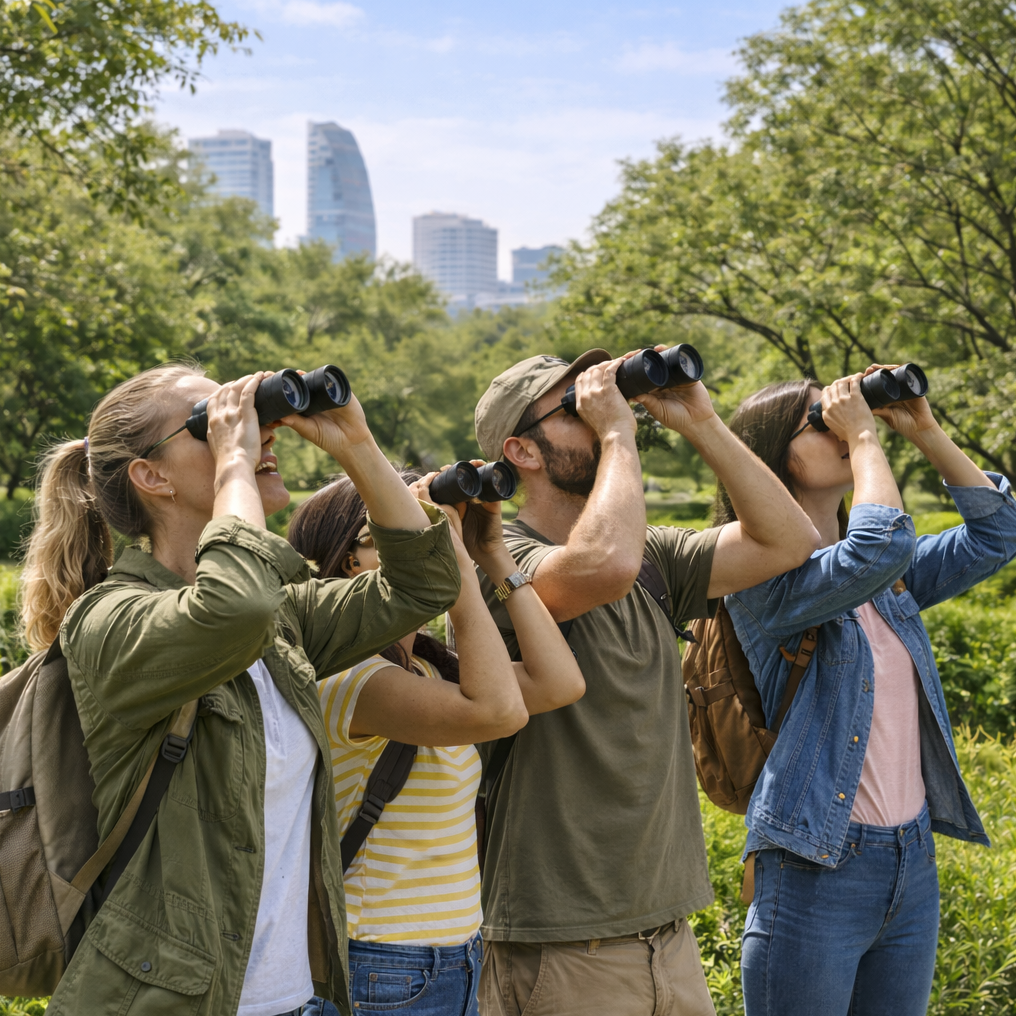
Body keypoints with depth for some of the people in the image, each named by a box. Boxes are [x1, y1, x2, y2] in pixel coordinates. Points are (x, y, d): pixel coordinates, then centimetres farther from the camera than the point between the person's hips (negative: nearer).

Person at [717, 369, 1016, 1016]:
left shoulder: (891, 582, 11)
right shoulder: (762, 580, -13)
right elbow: (877, 550, -28)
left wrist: (927, 434, 4)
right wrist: (865, 437, -14)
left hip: (914, 864, 7)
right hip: (818, 870, -7)